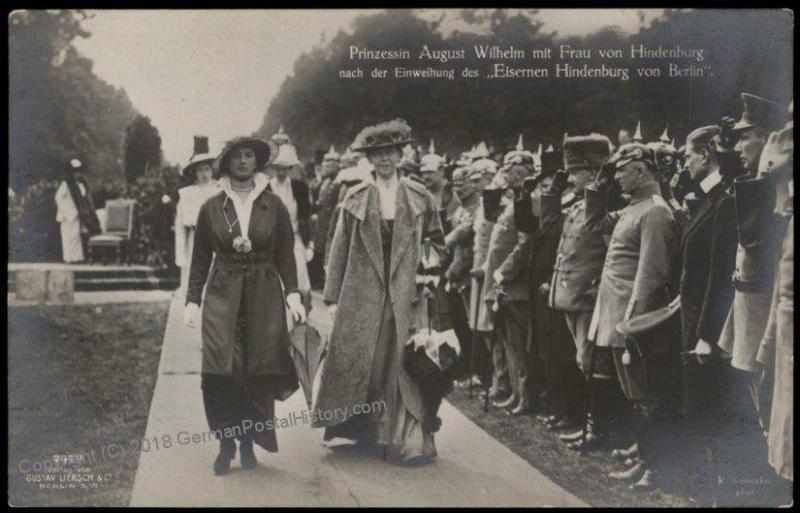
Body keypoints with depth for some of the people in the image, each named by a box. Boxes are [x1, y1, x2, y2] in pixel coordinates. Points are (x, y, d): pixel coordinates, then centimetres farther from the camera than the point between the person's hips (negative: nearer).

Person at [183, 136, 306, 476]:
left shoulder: (273, 205, 4)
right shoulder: (211, 208, 4)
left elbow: (285, 253, 5)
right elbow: (200, 257, 8)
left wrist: (292, 293, -5)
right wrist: (193, 300, 3)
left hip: (264, 295, 0)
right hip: (222, 295, 0)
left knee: (258, 372, -1)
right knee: (221, 370, -9)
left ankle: (248, 442, 13)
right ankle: (226, 444, 3)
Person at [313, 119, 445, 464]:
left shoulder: (419, 197, 6)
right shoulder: (355, 199, 5)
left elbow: (436, 241, 15)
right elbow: (339, 249, 5)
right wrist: (333, 297, 1)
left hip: (405, 295, 0)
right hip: (361, 296, 0)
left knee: (404, 364, -3)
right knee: (355, 362, 2)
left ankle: (411, 440, 4)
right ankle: (359, 430, 19)